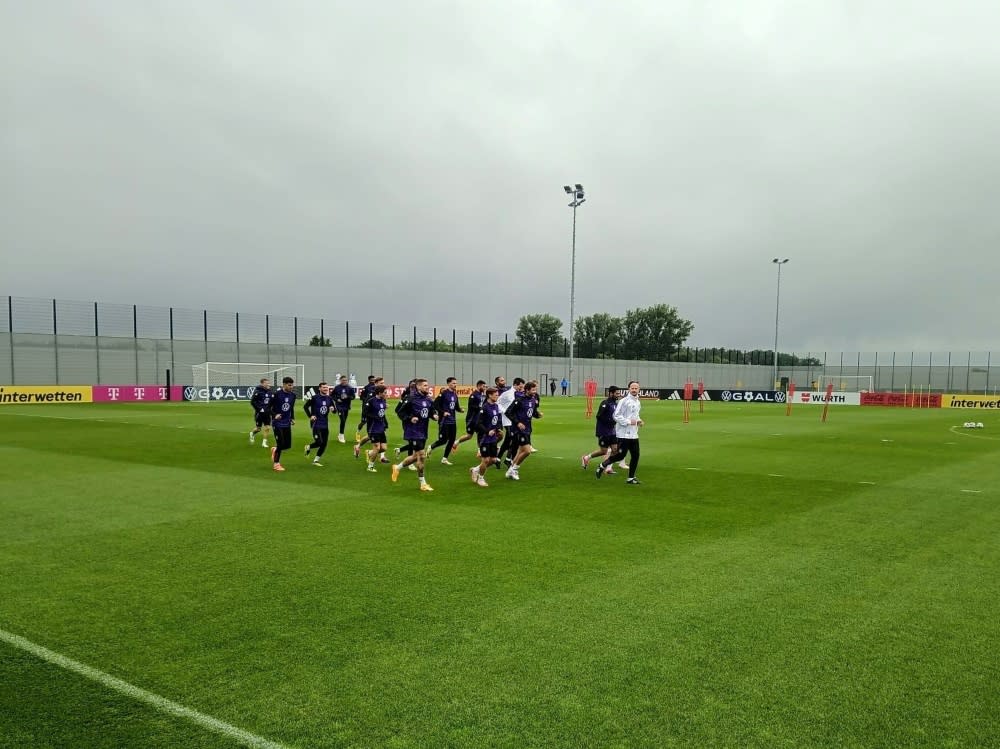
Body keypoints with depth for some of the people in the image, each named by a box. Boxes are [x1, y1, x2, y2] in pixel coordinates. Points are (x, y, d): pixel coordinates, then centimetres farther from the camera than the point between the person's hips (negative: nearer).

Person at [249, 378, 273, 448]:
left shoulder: (270, 391, 4)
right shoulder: (258, 391, -13)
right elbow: (252, 402, -13)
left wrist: (269, 409, 4)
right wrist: (259, 409, -16)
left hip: (267, 413, 5)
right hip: (259, 413, -5)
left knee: (267, 427, -1)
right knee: (258, 428, 4)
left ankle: (264, 442, 10)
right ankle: (252, 434, 37)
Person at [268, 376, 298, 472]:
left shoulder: (293, 395, 4)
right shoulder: (277, 394, -13)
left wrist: (292, 418, 9)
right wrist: (274, 415, -19)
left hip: (287, 424, 6)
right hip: (277, 423, -5)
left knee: (288, 445, 4)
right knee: (280, 444, -5)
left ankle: (275, 450, 35)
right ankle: (276, 464, 11)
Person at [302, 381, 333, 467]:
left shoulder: (329, 399, 7)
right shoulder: (315, 398, -8)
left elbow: (334, 410, 15)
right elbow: (305, 406, -2)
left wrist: (332, 408, -8)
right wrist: (310, 416, -12)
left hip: (325, 424, 6)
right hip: (316, 423, -6)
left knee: (324, 444, 3)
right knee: (319, 442, -13)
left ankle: (316, 460, 16)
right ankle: (308, 447, 19)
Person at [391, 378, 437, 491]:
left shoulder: (429, 400, 6)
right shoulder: (412, 399, -13)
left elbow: (431, 411, 16)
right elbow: (401, 412, -8)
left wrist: (434, 415, -5)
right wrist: (410, 418, -22)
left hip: (423, 432, 8)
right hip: (413, 432, -8)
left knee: (415, 456, 17)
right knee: (420, 455, -6)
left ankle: (397, 468, 40)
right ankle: (423, 484, 4)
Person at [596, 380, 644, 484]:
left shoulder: (638, 402, 14)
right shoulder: (624, 401, -12)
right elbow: (617, 416, -15)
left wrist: (638, 421, 8)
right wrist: (628, 422, -19)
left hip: (634, 434, 8)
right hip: (624, 434, -8)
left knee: (635, 455, 4)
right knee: (621, 455, -8)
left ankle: (631, 478, 14)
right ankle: (602, 465, 12)